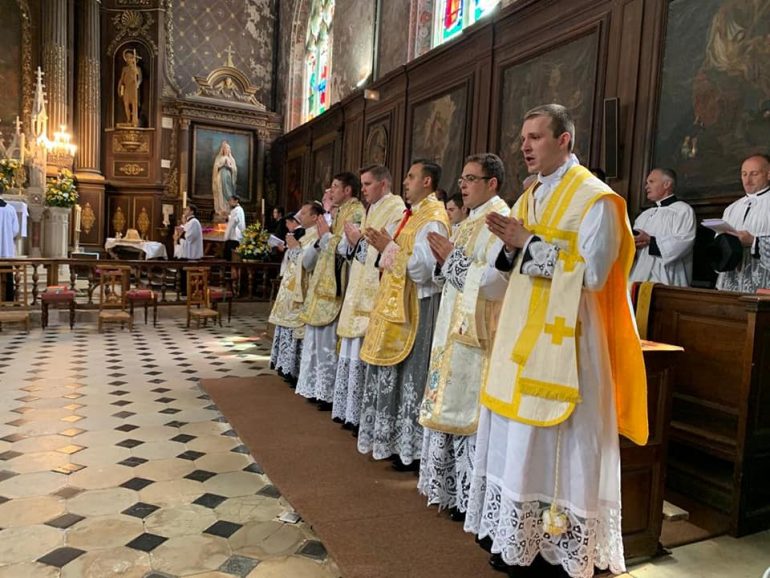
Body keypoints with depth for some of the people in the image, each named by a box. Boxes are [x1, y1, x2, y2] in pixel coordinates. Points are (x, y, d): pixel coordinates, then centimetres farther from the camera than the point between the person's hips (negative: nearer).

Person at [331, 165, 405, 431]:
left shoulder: (396, 211, -9)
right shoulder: (372, 211, 19)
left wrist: (359, 241, -11)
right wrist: (352, 241, 3)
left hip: (375, 296, -9)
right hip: (359, 292, 9)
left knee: (365, 356, -6)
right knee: (354, 354, 12)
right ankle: (352, 413, 22)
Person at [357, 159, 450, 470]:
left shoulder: (432, 220, -14)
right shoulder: (413, 215, 16)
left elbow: (421, 269, -22)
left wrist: (390, 248, -13)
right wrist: (385, 247, 3)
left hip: (416, 306, -10)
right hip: (397, 302, 10)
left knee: (410, 376, -2)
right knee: (394, 374, 14)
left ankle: (412, 449, 10)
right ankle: (395, 439, 27)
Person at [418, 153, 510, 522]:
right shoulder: (468, 224, 16)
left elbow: (496, 282, -23)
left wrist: (453, 260, -15)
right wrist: (445, 261, 2)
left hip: (478, 336, -9)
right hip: (454, 330, 10)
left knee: (470, 411, -2)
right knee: (451, 407, 14)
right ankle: (452, 487, 28)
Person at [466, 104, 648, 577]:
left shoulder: (595, 200, -10)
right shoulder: (529, 198, 15)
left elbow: (592, 273, -19)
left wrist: (530, 245, -17)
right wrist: (511, 247, -2)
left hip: (563, 341, -8)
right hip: (522, 338, 8)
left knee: (555, 446, 1)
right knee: (518, 441, 13)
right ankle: (519, 539, 29)